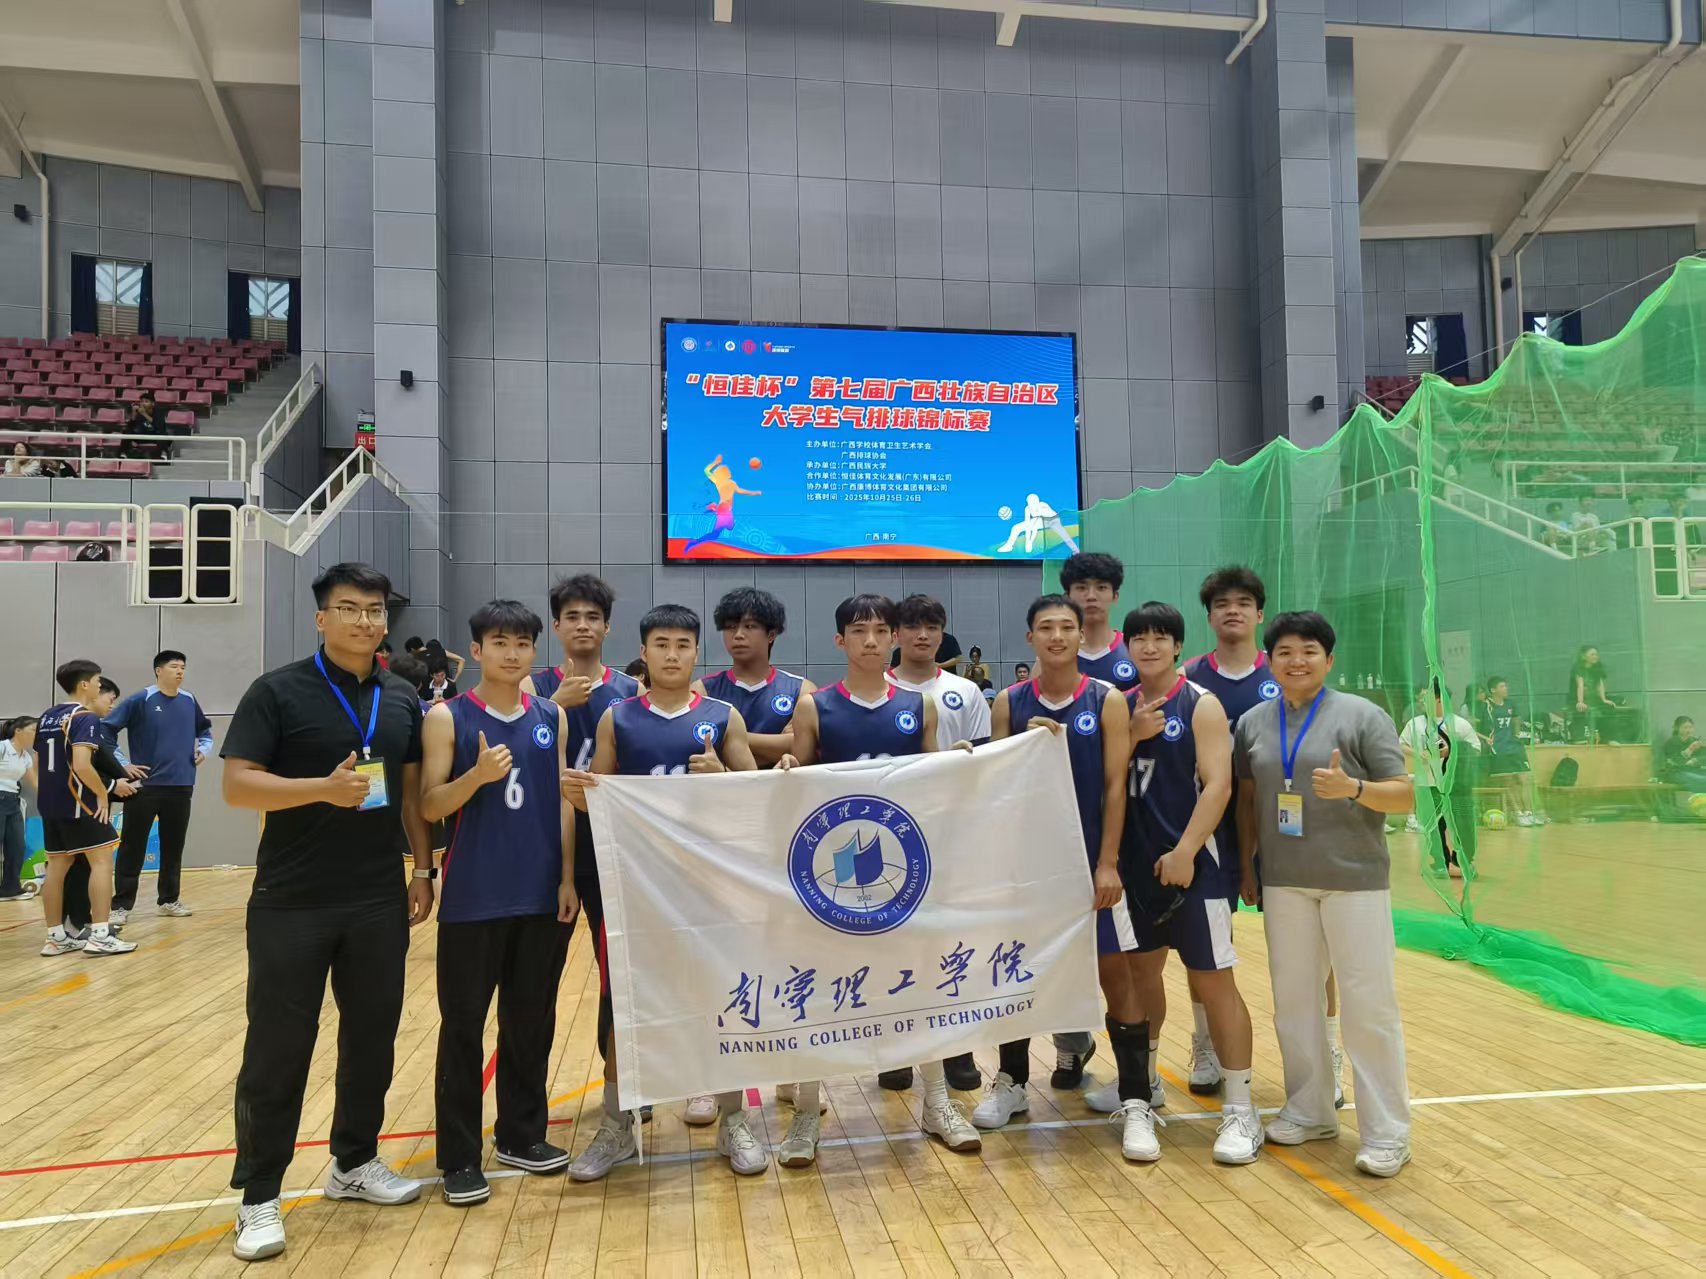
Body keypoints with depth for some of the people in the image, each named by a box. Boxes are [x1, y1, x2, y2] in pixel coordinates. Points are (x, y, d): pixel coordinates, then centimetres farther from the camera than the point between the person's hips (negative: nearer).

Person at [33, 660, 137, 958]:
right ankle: (100, 936, -9)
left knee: (57, 866, 11)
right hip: (77, 802, -9)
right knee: (101, 860, -5)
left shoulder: (47, 717, 14)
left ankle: (55, 937, 15)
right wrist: (102, 795, -14)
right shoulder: (86, 717, -14)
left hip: (50, 802, 9)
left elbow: (38, 763, 20)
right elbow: (81, 764, -24)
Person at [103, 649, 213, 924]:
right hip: (144, 786, -4)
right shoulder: (140, 701, -7)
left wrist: (204, 749, 7)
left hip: (181, 786, 4)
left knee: (173, 846, 11)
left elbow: (205, 729, 25)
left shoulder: (189, 701, 7)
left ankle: (169, 899, 22)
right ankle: (121, 904, 6)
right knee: (133, 846, -1)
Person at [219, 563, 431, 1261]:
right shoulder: (277, 691, -6)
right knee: (277, 1048, 3)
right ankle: (258, 1196, 17)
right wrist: (324, 788, -25)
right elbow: (237, 785, -11)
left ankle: (354, 1162, 31)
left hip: (379, 902, 5)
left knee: (372, 1036, 13)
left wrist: (422, 870, 7)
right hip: (292, 904, -4)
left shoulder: (402, 701, 8)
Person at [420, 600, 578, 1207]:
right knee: (463, 1026, 5)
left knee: (532, 1021, 12)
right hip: (473, 899, -3)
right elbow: (430, 806, -6)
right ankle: (459, 1158, 16)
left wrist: (567, 878, 2)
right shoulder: (447, 717, -3)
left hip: (541, 896, 3)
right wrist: (478, 775, -24)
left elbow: (563, 800, 8)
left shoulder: (552, 717, 7)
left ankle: (522, 1134, 28)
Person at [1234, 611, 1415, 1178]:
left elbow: (1404, 794, -6)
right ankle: (1310, 1112, 27)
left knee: (1368, 1004, -2)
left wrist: (1353, 788, -24)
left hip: (1354, 879, -4)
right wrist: (1245, 868, 11)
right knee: (1293, 1000, 11)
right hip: (1284, 882, 4)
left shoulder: (1362, 716, -4)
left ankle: (1387, 1132, 10)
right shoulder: (1253, 723, 8)